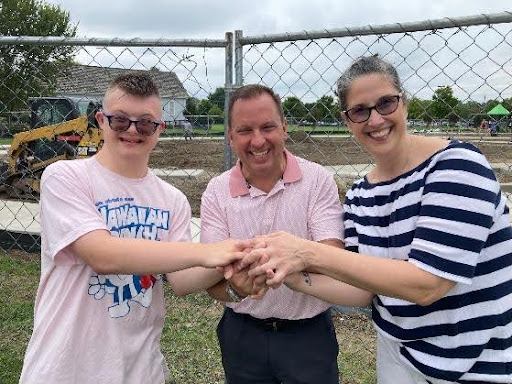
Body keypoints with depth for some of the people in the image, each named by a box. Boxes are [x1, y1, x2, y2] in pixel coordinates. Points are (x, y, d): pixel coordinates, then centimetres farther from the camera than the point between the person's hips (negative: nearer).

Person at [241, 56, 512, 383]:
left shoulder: (457, 164, -21)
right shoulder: (359, 196, -2)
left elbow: (425, 284, -28)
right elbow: (362, 289, -5)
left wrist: (308, 253, -31)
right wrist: (289, 273, -20)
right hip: (399, 352, 5)